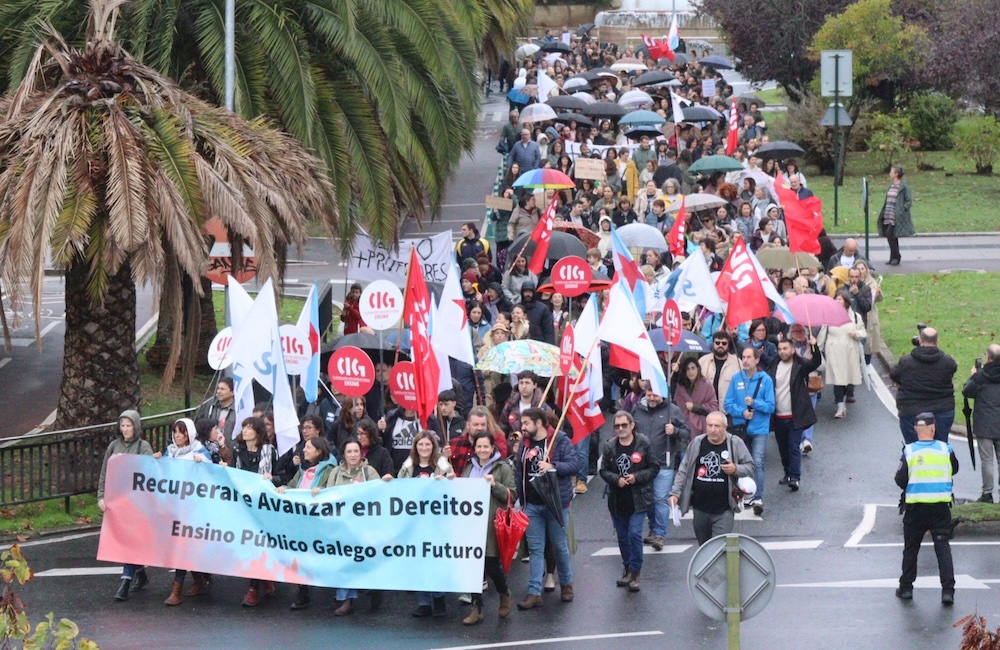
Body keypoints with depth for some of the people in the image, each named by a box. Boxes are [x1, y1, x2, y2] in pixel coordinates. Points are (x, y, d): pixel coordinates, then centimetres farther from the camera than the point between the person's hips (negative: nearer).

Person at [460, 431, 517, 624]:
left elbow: (512, 495, -5)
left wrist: (494, 485, -17)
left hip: (492, 525, -4)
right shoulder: (469, 468, 14)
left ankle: (505, 594, 27)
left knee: (491, 565, -3)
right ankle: (476, 608, 8)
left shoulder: (503, 467, 0)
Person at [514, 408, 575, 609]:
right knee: (535, 549, 1)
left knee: (559, 545, 9)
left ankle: (566, 584, 29)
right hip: (531, 504, 4)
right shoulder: (524, 443, 9)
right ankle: (534, 593, -1)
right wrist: (519, 499, 11)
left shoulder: (560, 440, -7)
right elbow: (519, 472, 14)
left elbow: (573, 464, -14)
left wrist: (552, 466, -29)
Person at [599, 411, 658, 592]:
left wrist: (637, 477, -17)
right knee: (622, 536, 12)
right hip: (617, 500, 4)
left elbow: (654, 468, -3)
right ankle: (628, 569, 28)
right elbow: (604, 470, 4)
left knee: (635, 533, -11)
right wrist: (616, 479, -15)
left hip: (638, 498, -4)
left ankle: (635, 572, -2)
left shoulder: (643, 444, -6)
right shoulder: (609, 447, 2)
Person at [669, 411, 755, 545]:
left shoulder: (735, 444, -4)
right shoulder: (697, 443, 3)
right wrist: (675, 493, 2)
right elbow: (683, 470, 9)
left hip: (724, 510, -4)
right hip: (700, 508, 4)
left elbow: (750, 467, 3)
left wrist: (736, 469, -17)